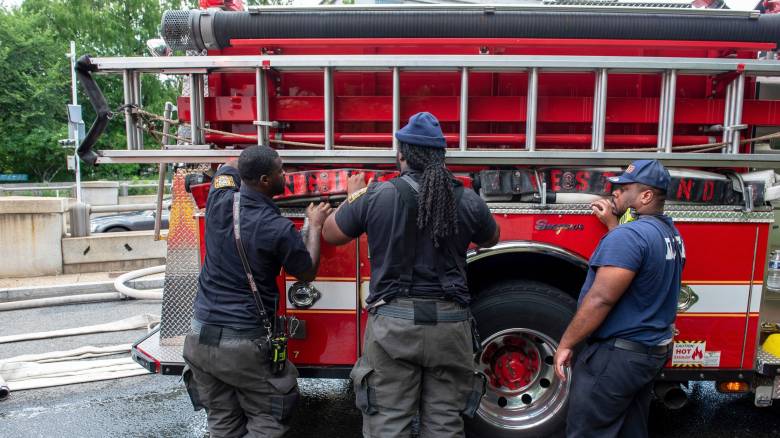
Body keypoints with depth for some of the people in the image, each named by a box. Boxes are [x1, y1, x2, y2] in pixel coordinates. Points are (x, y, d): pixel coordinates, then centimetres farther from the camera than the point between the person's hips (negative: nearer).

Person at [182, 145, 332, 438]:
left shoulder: (219, 201, -3)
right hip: (245, 345, -6)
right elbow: (307, 273, 2)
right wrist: (315, 226, 12)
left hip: (201, 336, 6)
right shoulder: (278, 229, -17)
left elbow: (229, 167, 22)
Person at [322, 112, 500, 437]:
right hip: (449, 324, 2)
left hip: (393, 323, -2)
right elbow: (491, 239, 20)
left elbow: (331, 234, 9)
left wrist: (354, 197, 26)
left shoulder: (375, 196, -7)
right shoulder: (468, 201, -1)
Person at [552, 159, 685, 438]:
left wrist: (565, 344, -18)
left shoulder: (628, 234, -22)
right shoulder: (670, 232, 8)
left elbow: (600, 299, -25)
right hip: (654, 351, 10)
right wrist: (612, 225, 17)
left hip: (618, 354, -10)